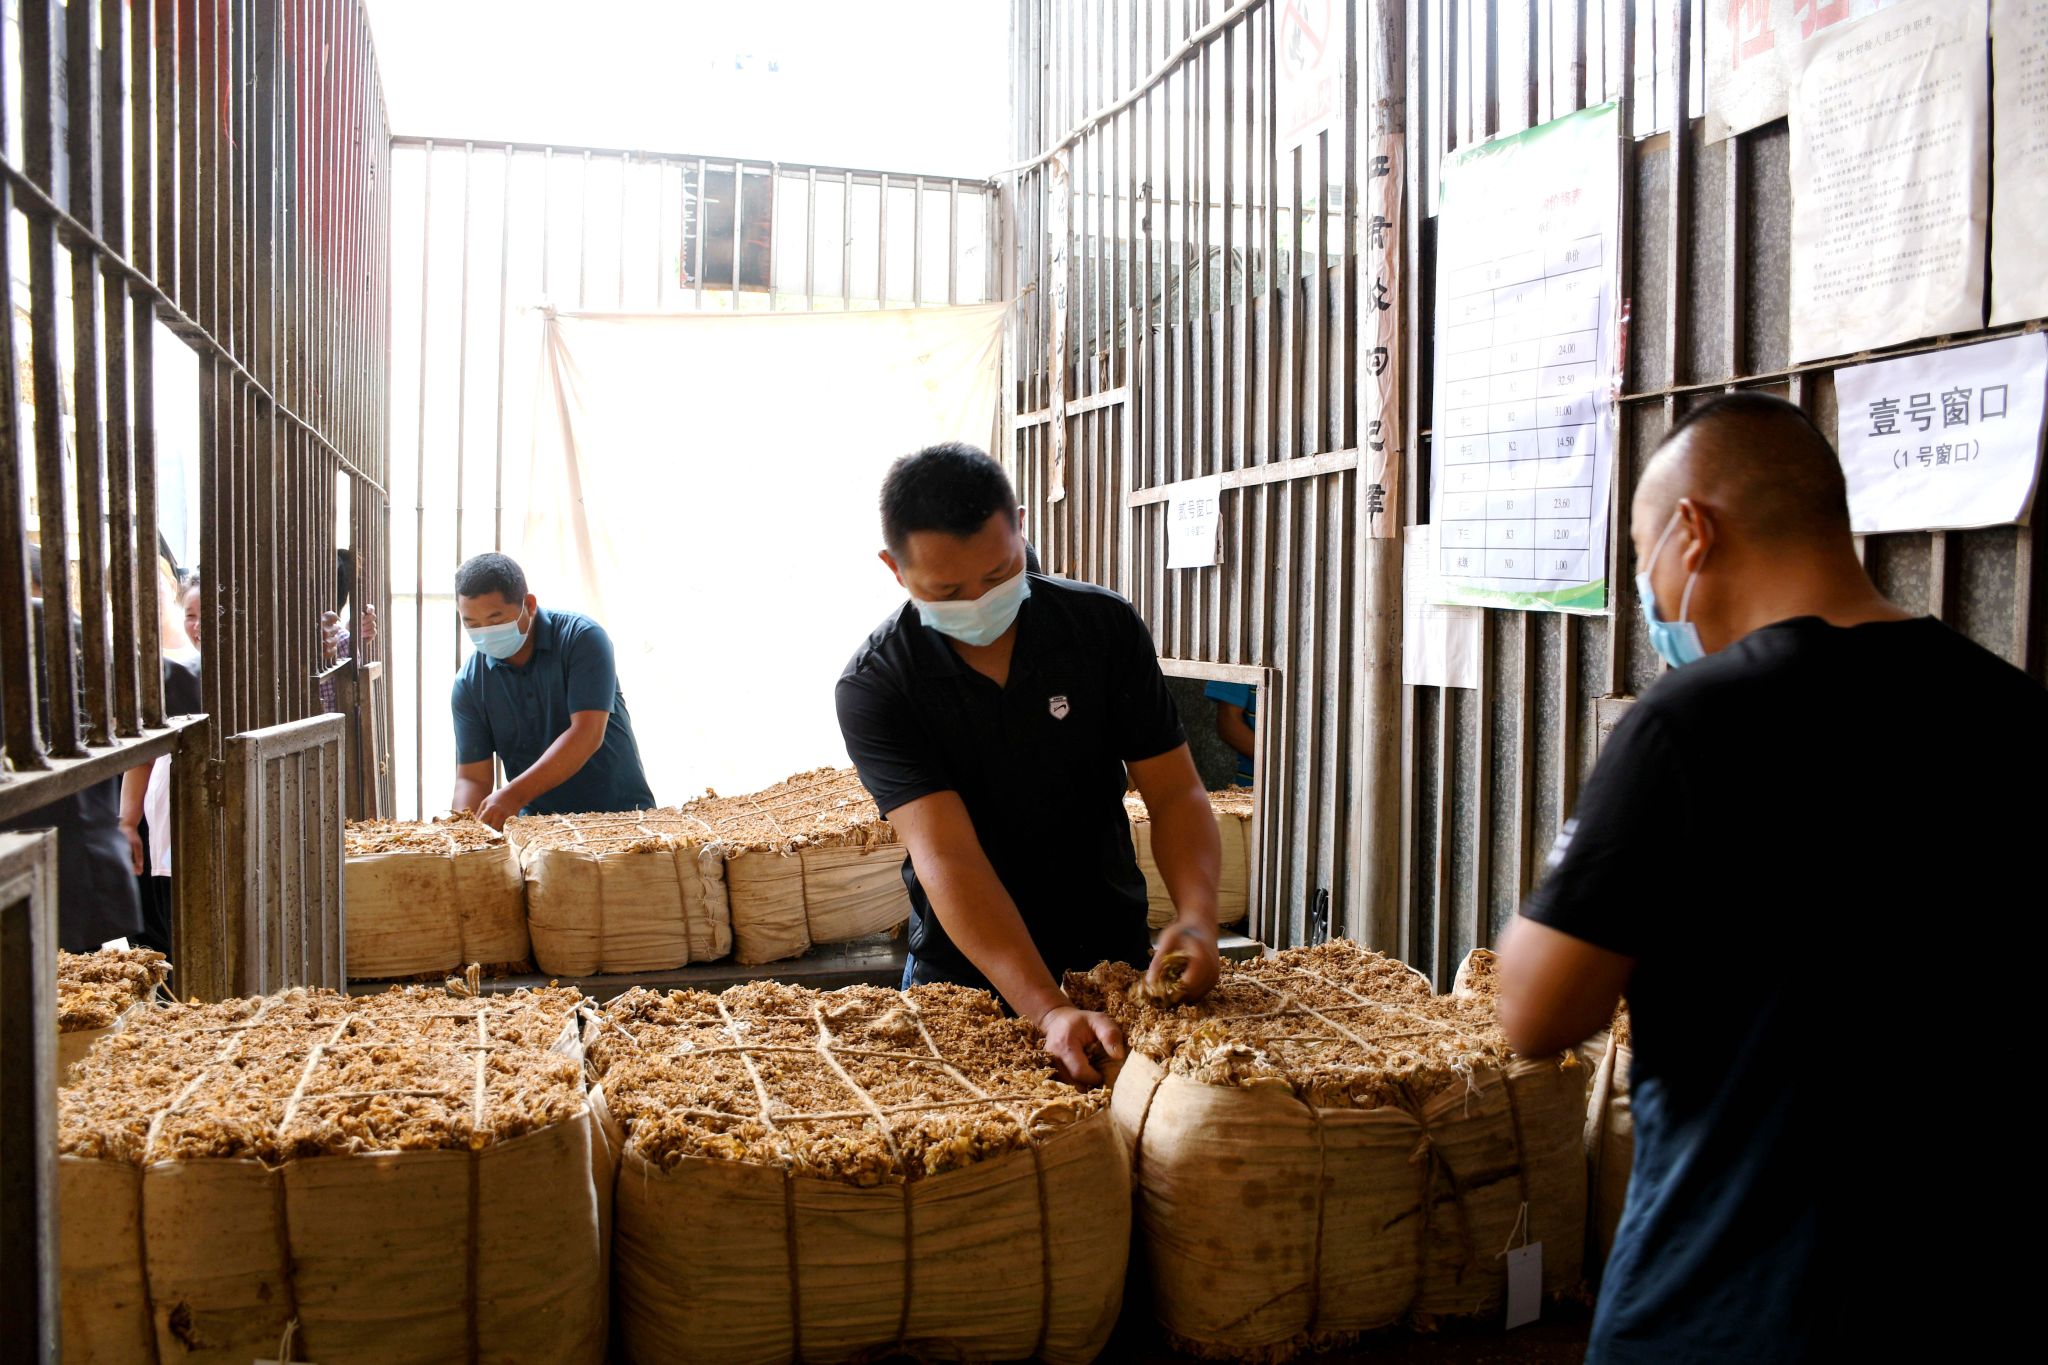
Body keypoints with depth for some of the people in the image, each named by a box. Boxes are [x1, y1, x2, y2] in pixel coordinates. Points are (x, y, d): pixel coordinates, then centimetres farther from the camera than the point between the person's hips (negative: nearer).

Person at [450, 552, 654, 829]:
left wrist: (514, 795, -28)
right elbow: (472, 778, 2)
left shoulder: (581, 638, -10)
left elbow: (587, 735, -20)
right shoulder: (469, 683, 2)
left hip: (619, 811, -5)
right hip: (537, 822, 5)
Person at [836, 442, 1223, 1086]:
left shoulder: (1105, 627, -11)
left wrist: (1198, 916, -27)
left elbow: (1174, 792, -8)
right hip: (963, 978, -1)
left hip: (1114, 954, 2)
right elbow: (946, 857, -27)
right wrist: (1049, 1011, -37)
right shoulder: (872, 687, -18)